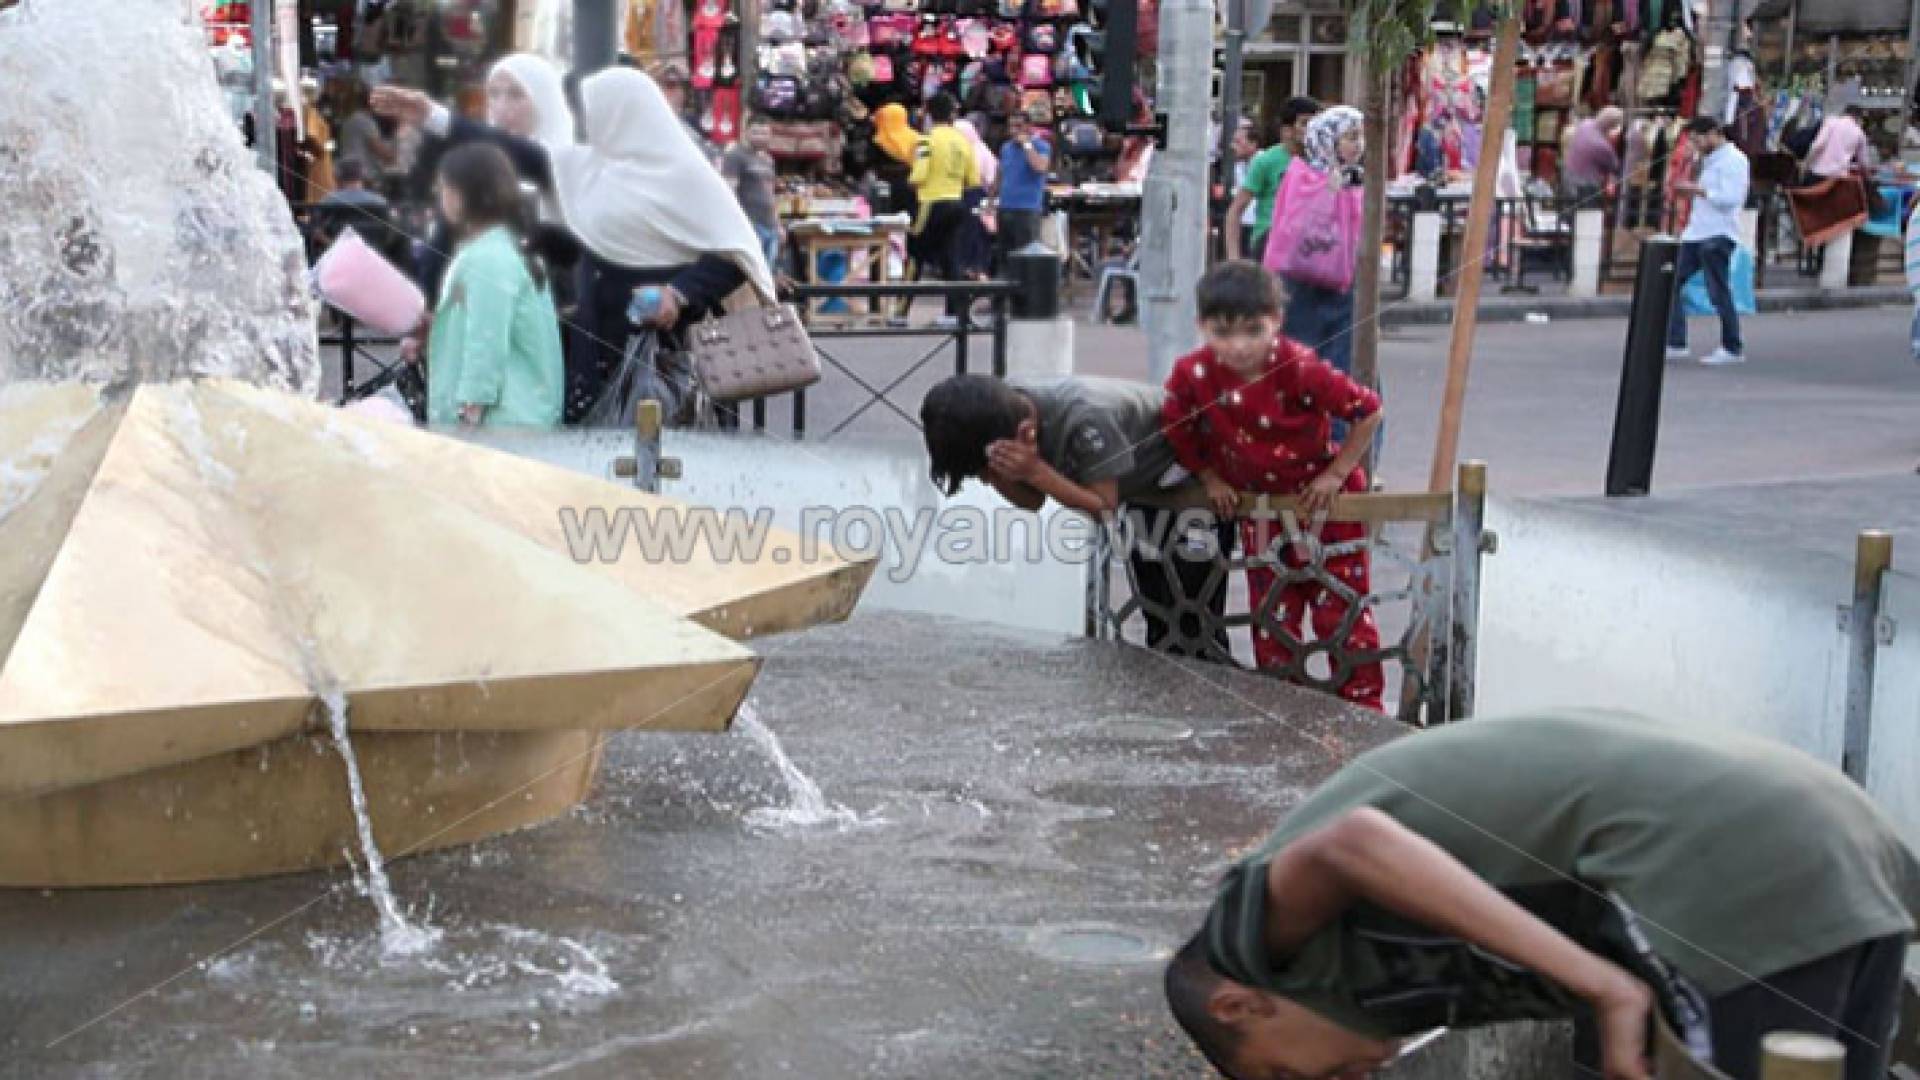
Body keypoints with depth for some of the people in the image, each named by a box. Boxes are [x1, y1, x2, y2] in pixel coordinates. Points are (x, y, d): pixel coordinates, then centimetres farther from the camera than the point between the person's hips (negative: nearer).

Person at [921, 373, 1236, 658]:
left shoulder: (1084, 419, -40)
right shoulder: (1007, 411, -17)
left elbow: (1105, 507, -29)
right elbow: (1032, 501, -8)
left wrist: (1035, 470, -39)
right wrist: (997, 473, -29)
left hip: (1195, 476, -7)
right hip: (1143, 481, 8)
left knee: (1193, 616, -9)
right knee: (1156, 610, 13)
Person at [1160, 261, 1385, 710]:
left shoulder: (1300, 370, -28)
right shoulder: (1192, 375, -20)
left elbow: (1368, 411, -19)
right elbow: (1177, 432, -2)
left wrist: (1336, 474, -16)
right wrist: (1210, 478, -5)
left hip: (1321, 500, -3)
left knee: (1341, 611, 1)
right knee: (1271, 615, 10)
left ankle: (1364, 709, 12)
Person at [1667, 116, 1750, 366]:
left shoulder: (1733, 160, -9)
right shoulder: (1711, 160, 21)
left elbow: (1729, 198, -18)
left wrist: (1697, 189, -14)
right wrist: (1689, 193, 12)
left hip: (1718, 235, -10)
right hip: (1695, 233, 10)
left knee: (1719, 292, -6)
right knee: (1672, 283, 5)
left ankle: (1732, 348, 4)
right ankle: (1676, 344, 9)